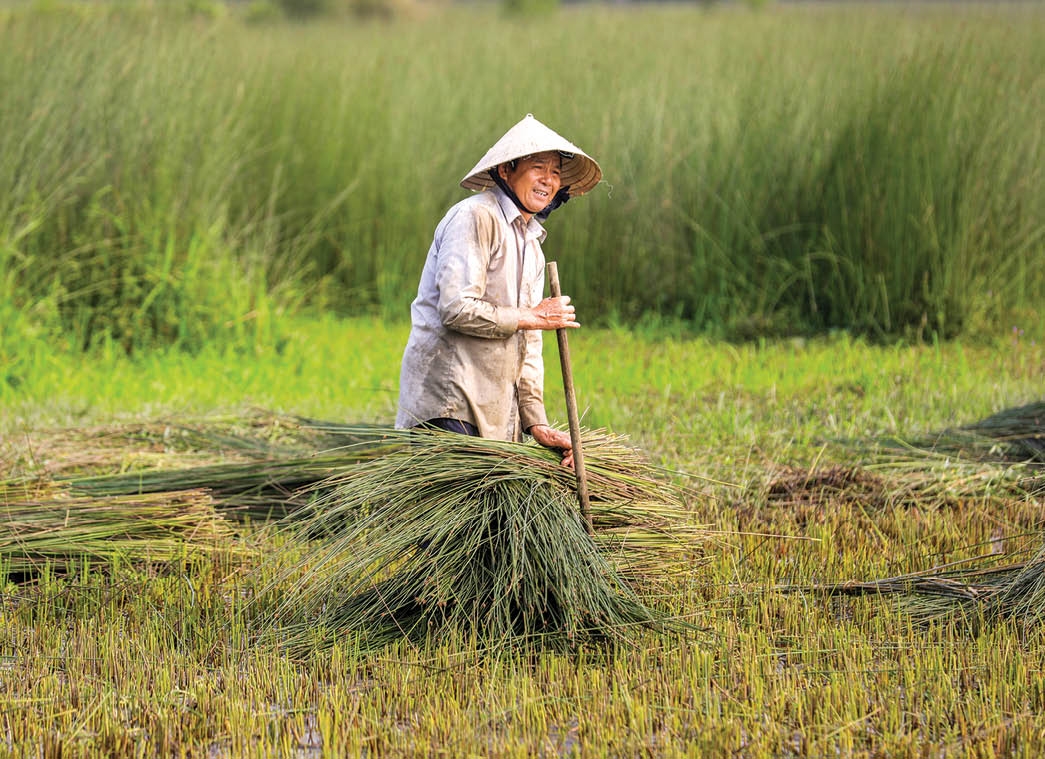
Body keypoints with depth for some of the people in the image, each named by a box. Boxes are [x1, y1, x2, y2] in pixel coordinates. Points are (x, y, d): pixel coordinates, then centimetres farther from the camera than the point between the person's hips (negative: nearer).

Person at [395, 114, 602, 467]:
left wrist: (536, 423, 8)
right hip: (447, 403, -9)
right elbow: (456, 309, -19)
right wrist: (533, 317, -8)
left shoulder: (532, 245, 19)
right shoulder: (475, 217, -9)